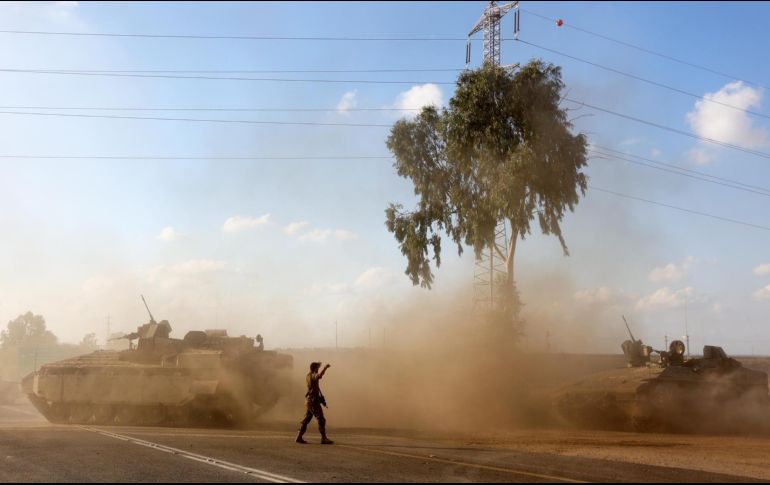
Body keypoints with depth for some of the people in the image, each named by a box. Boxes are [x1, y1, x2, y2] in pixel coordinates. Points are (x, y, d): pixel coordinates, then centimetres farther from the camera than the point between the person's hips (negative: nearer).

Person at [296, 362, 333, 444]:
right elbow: (319, 375, -38)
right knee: (321, 419, -8)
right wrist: (326, 368, -31)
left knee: (307, 419, 12)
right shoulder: (312, 375, -14)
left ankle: (299, 437, 11)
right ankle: (323, 438, -9)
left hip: (309, 400, 10)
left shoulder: (308, 376, 14)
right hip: (314, 401, -10)